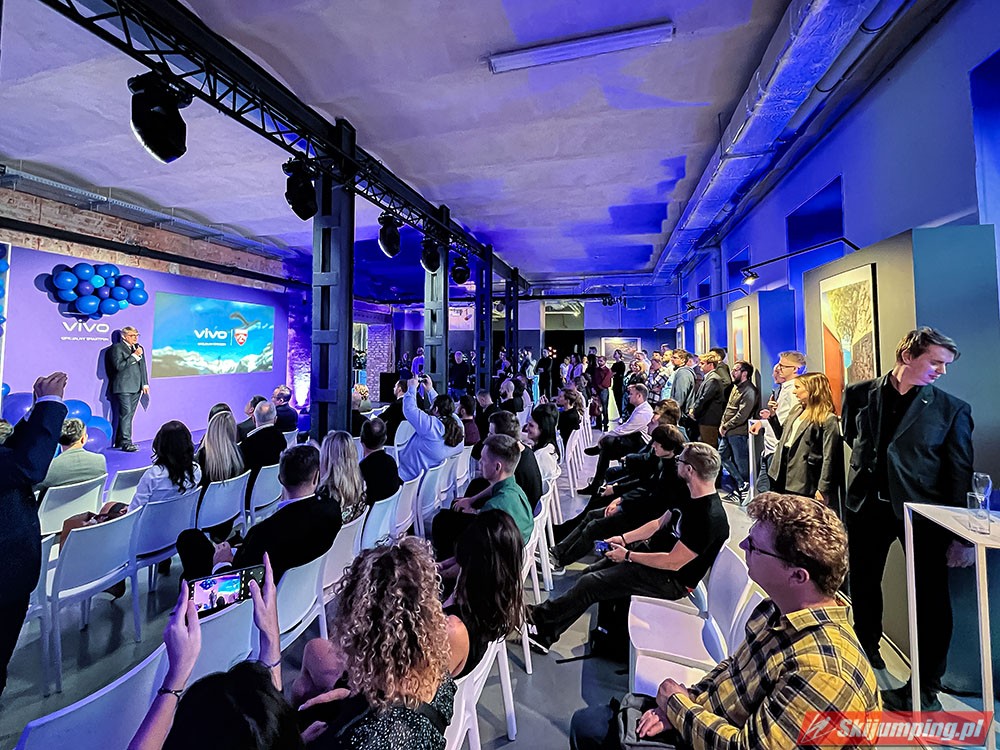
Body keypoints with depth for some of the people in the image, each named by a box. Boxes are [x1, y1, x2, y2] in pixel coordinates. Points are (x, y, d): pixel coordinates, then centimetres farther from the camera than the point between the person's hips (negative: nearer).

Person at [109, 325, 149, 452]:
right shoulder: (117, 348, -3)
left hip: (136, 387, 7)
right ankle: (126, 443, -10)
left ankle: (119, 441, 18)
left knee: (129, 414, 10)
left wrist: (145, 383, 13)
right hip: (123, 387, -7)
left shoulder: (139, 348, 17)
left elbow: (143, 367, 19)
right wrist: (134, 356, -17)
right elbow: (119, 366, -15)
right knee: (126, 414, -11)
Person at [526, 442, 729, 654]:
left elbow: (673, 562, -26)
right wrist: (624, 538, 3)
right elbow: (660, 523, 12)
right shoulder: (691, 496, 2)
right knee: (590, 572, 3)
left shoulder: (709, 517, -27)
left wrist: (628, 555, -16)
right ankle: (546, 634, 11)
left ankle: (541, 616, 7)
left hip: (670, 580, -9)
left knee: (589, 584, -12)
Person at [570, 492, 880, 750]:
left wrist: (677, 703, -14)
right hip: (706, 720, 7)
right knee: (587, 722, 7)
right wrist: (689, 701, -7)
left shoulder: (822, 670, -33)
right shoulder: (780, 609, -7)